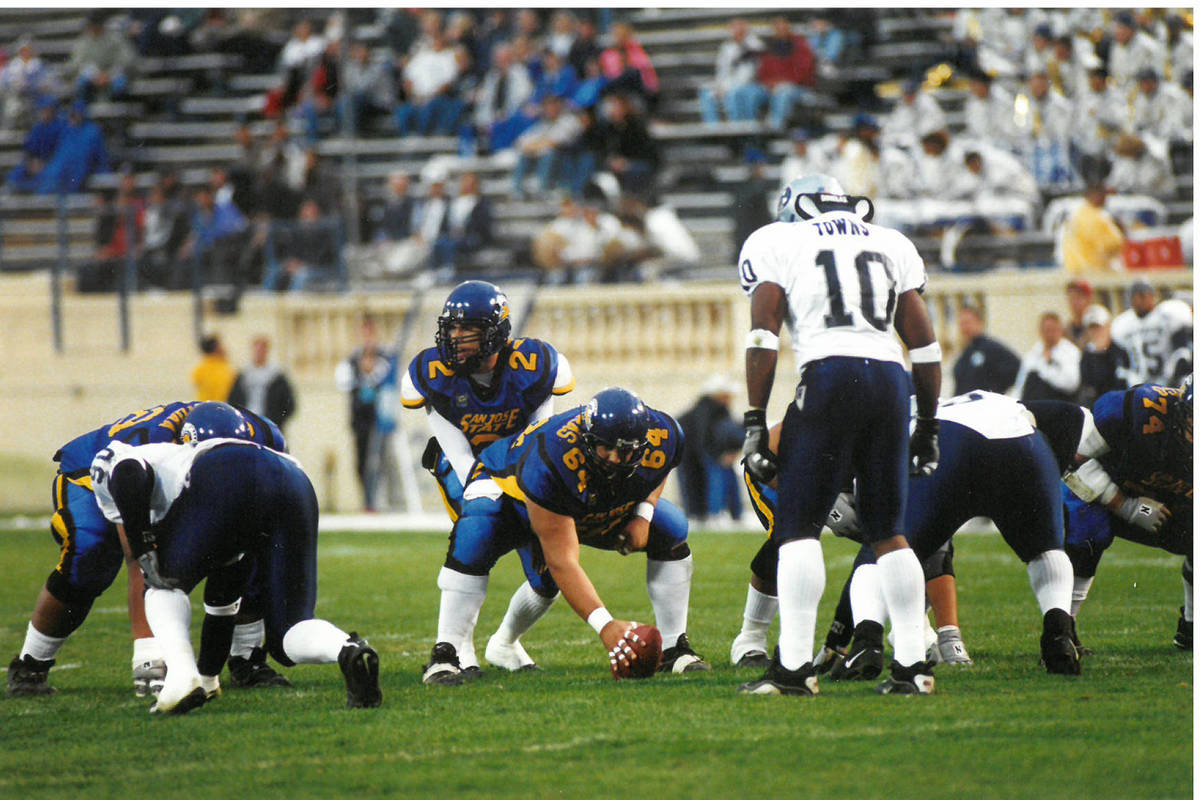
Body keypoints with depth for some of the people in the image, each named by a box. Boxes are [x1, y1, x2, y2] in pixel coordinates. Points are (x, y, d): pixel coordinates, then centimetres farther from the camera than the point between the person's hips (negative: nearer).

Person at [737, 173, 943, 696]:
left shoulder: (775, 242, 12)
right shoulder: (891, 245, 23)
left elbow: (763, 337, 0)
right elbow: (924, 343, 19)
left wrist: (755, 422, -1)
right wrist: (927, 427, 24)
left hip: (830, 376, -4)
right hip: (891, 379, 4)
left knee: (799, 526, -1)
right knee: (888, 531, 12)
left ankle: (794, 666, -9)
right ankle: (913, 665, 7)